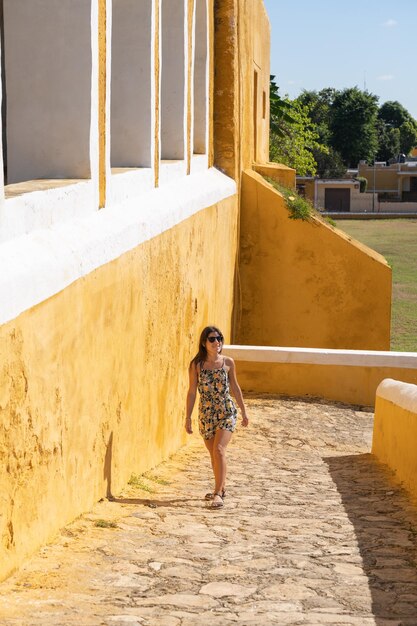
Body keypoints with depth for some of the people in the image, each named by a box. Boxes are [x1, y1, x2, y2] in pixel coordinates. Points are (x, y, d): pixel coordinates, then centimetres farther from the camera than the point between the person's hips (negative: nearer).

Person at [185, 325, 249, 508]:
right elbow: (192, 391, -1)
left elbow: (235, 387, 8)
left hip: (226, 412, -2)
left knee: (219, 450, -18)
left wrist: (244, 411, 12)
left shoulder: (228, 363, -3)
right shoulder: (196, 365, -4)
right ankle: (221, 488, 32)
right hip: (206, 414, 2)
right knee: (214, 454, 13)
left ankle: (218, 493, -15)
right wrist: (188, 417, -3)